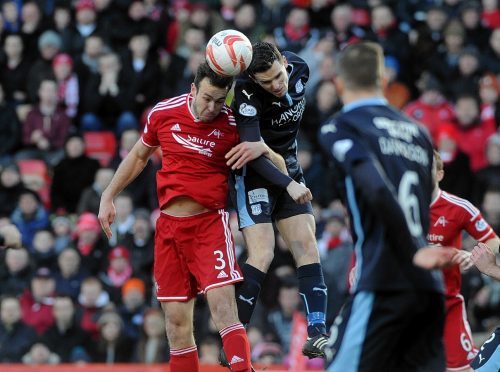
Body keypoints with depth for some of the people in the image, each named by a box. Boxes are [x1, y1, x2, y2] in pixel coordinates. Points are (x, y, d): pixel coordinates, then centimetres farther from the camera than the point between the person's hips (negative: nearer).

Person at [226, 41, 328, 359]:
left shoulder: (300, 69, -8)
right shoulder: (247, 94, -27)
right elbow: (254, 152, -28)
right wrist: (288, 184, -32)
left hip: (288, 167, 6)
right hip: (255, 174, -6)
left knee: (307, 246, -4)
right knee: (262, 254, -16)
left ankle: (317, 334, -5)